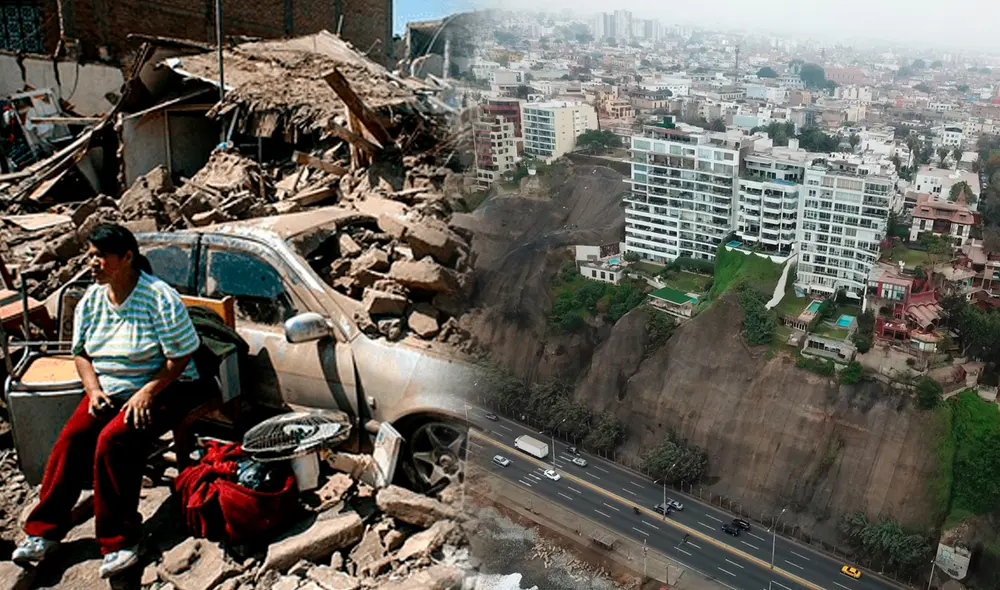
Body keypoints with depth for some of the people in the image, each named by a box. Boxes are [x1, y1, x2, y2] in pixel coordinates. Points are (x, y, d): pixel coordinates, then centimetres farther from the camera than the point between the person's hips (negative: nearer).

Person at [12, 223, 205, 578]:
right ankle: (43, 532, -7)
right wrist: (94, 390, -5)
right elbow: (81, 353, 13)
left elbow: (180, 358, -14)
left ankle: (119, 541, -15)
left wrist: (146, 393, -22)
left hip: (163, 389, -6)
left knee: (113, 440, -27)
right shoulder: (91, 300, 5)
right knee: (71, 437, -18)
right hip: (108, 389, 6)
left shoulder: (159, 299, -15)